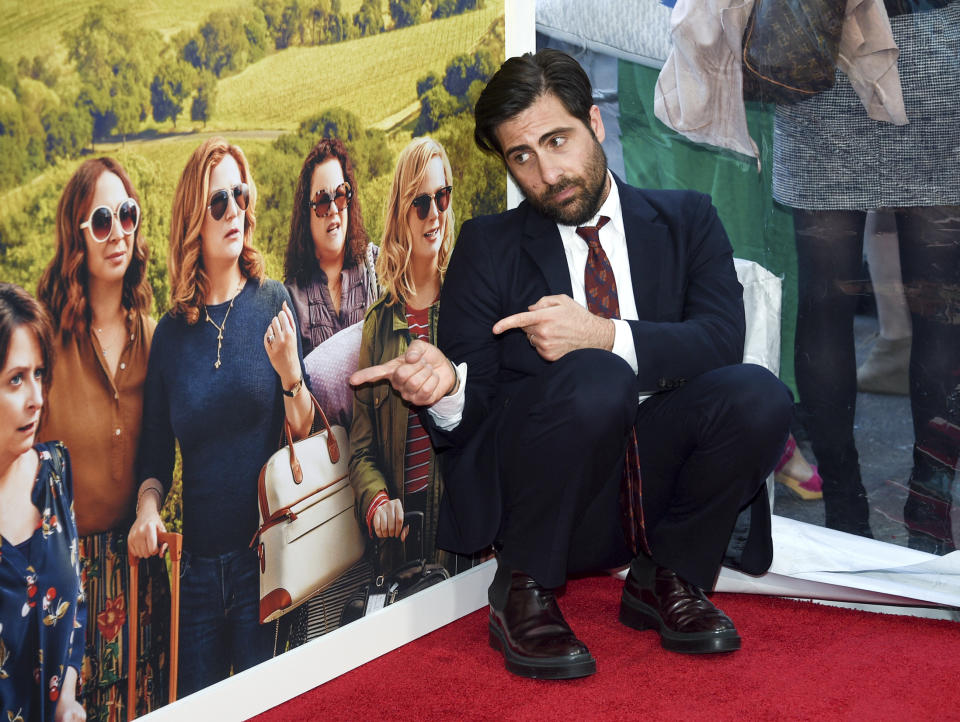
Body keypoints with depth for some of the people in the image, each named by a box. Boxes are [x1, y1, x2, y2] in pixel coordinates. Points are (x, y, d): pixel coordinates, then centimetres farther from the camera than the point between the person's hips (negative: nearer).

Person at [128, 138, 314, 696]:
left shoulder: (273, 302, -3)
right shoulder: (171, 332, 4)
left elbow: (309, 432, -4)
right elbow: (157, 453, 11)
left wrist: (291, 374, -22)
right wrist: (148, 506, -9)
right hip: (198, 561, 2)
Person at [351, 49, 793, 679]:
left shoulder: (687, 220, 10)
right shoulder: (488, 246, 7)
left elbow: (721, 339, -7)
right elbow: (472, 412, 1)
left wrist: (604, 335, -22)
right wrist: (445, 384, -24)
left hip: (659, 487, 2)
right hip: (545, 502, -2)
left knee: (757, 393, -26)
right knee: (596, 382, -33)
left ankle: (664, 579, -2)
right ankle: (524, 594, -12)